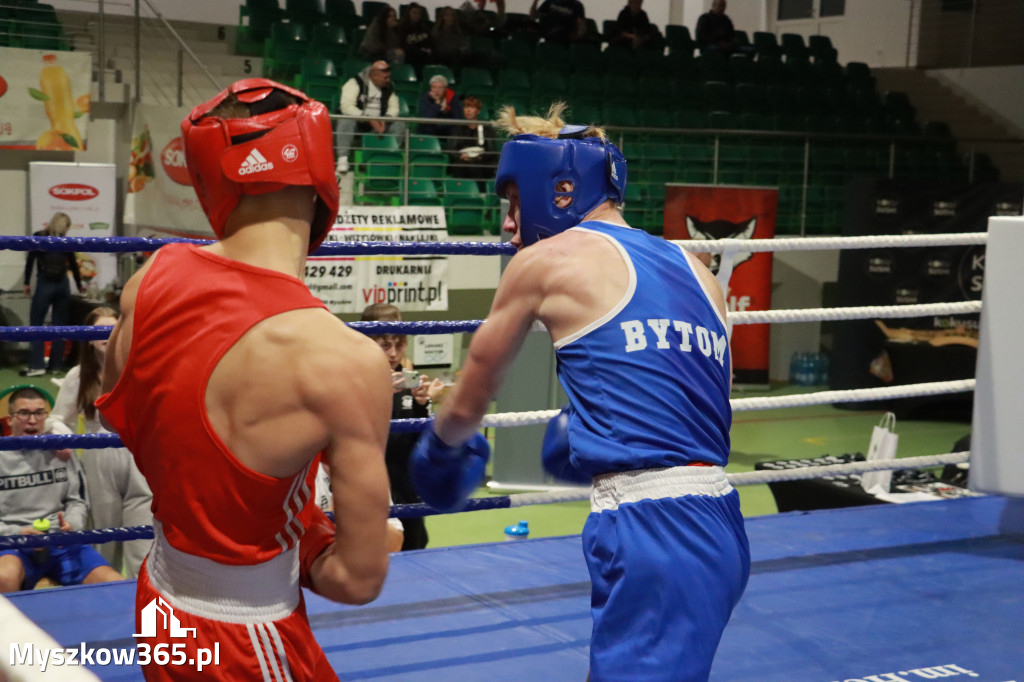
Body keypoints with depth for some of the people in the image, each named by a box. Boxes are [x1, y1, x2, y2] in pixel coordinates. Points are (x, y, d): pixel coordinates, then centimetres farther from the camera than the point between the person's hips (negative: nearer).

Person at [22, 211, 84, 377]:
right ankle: (56, 364, 10)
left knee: (36, 324, 0)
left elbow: (30, 260, -3)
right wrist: (79, 286, 32)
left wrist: (27, 283, 4)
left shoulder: (38, 237, 3)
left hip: (44, 285, -3)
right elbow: (74, 265, 19)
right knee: (59, 325, 9)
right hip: (62, 285, 3)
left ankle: (36, 366, -8)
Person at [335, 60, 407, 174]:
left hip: (377, 124, 4)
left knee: (399, 126, -17)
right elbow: (346, 106, -21)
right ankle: (343, 159, -35)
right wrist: (369, 119, -29)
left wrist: (385, 120, -19)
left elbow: (394, 107, 5)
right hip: (357, 122, -4)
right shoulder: (355, 83, -12)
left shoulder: (389, 87, 4)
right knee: (346, 122, -37)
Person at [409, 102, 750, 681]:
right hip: (721, 528, 8)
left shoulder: (546, 259, 3)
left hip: (652, 535, -7)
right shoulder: (697, 273, 18)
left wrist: (441, 449, 35)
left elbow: (469, 404, 15)